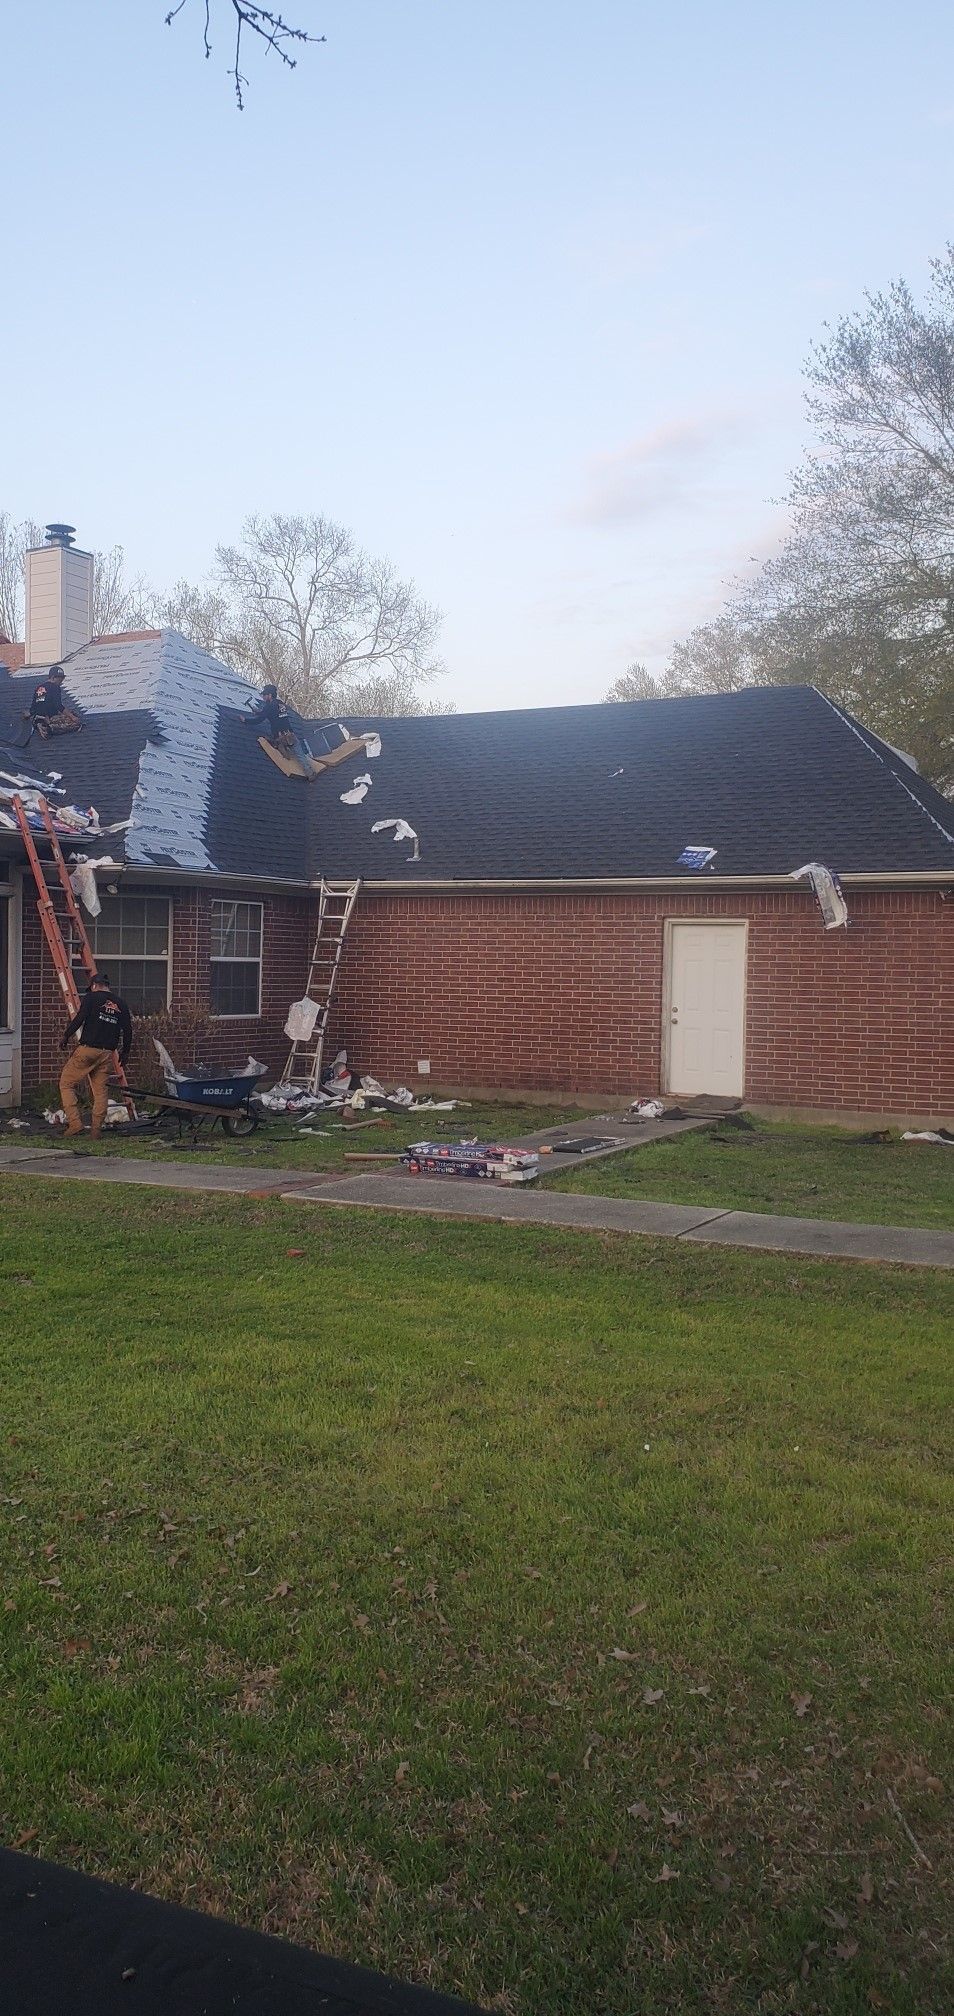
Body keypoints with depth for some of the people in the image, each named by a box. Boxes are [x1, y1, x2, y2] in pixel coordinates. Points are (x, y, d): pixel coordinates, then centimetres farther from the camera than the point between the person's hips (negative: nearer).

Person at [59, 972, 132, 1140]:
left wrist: (66, 1036, 1)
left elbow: (79, 1019, -12)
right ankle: (96, 1130, 8)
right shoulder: (120, 1003, 12)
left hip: (87, 1050, -4)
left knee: (66, 1083, 7)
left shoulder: (91, 998, -1)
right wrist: (125, 1052, 20)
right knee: (101, 1091, 9)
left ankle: (75, 1123, -3)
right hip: (107, 1054, 4)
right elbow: (127, 1030, 10)